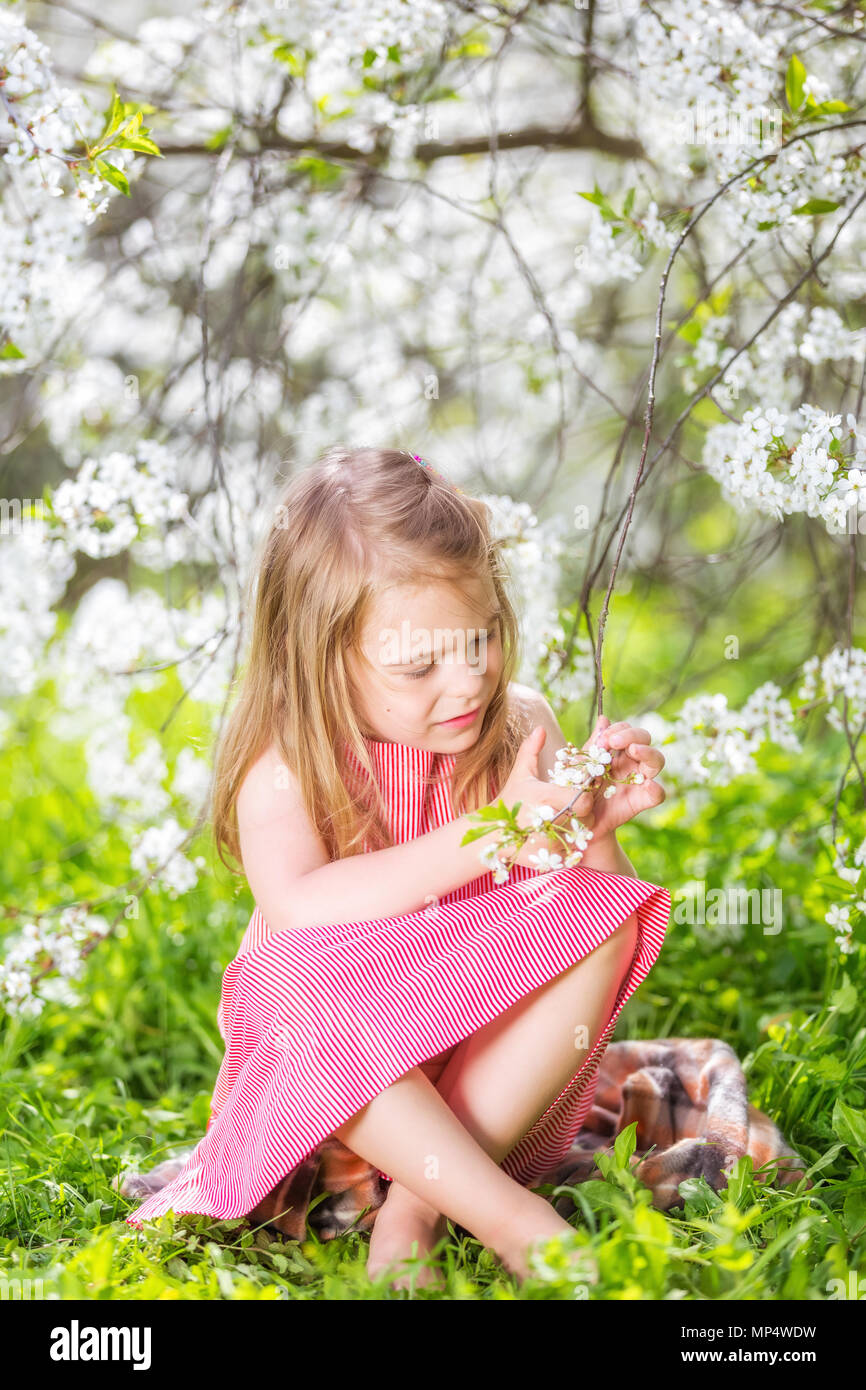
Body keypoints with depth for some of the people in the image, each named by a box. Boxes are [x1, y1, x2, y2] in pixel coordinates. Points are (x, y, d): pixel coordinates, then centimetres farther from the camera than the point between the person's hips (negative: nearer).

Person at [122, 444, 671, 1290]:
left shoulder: (520, 731, -3)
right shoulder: (287, 761, -12)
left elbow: (603, 899, -2)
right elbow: (297, 911, -31)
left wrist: (598, 826, -26)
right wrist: (487, 835, -34)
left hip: (490, 1043, 3)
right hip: (352, 1061, -2)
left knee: (601, 917, -23)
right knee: (296, 984, -34)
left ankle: (418, 1205, -26)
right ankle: (515, 1220, -31)